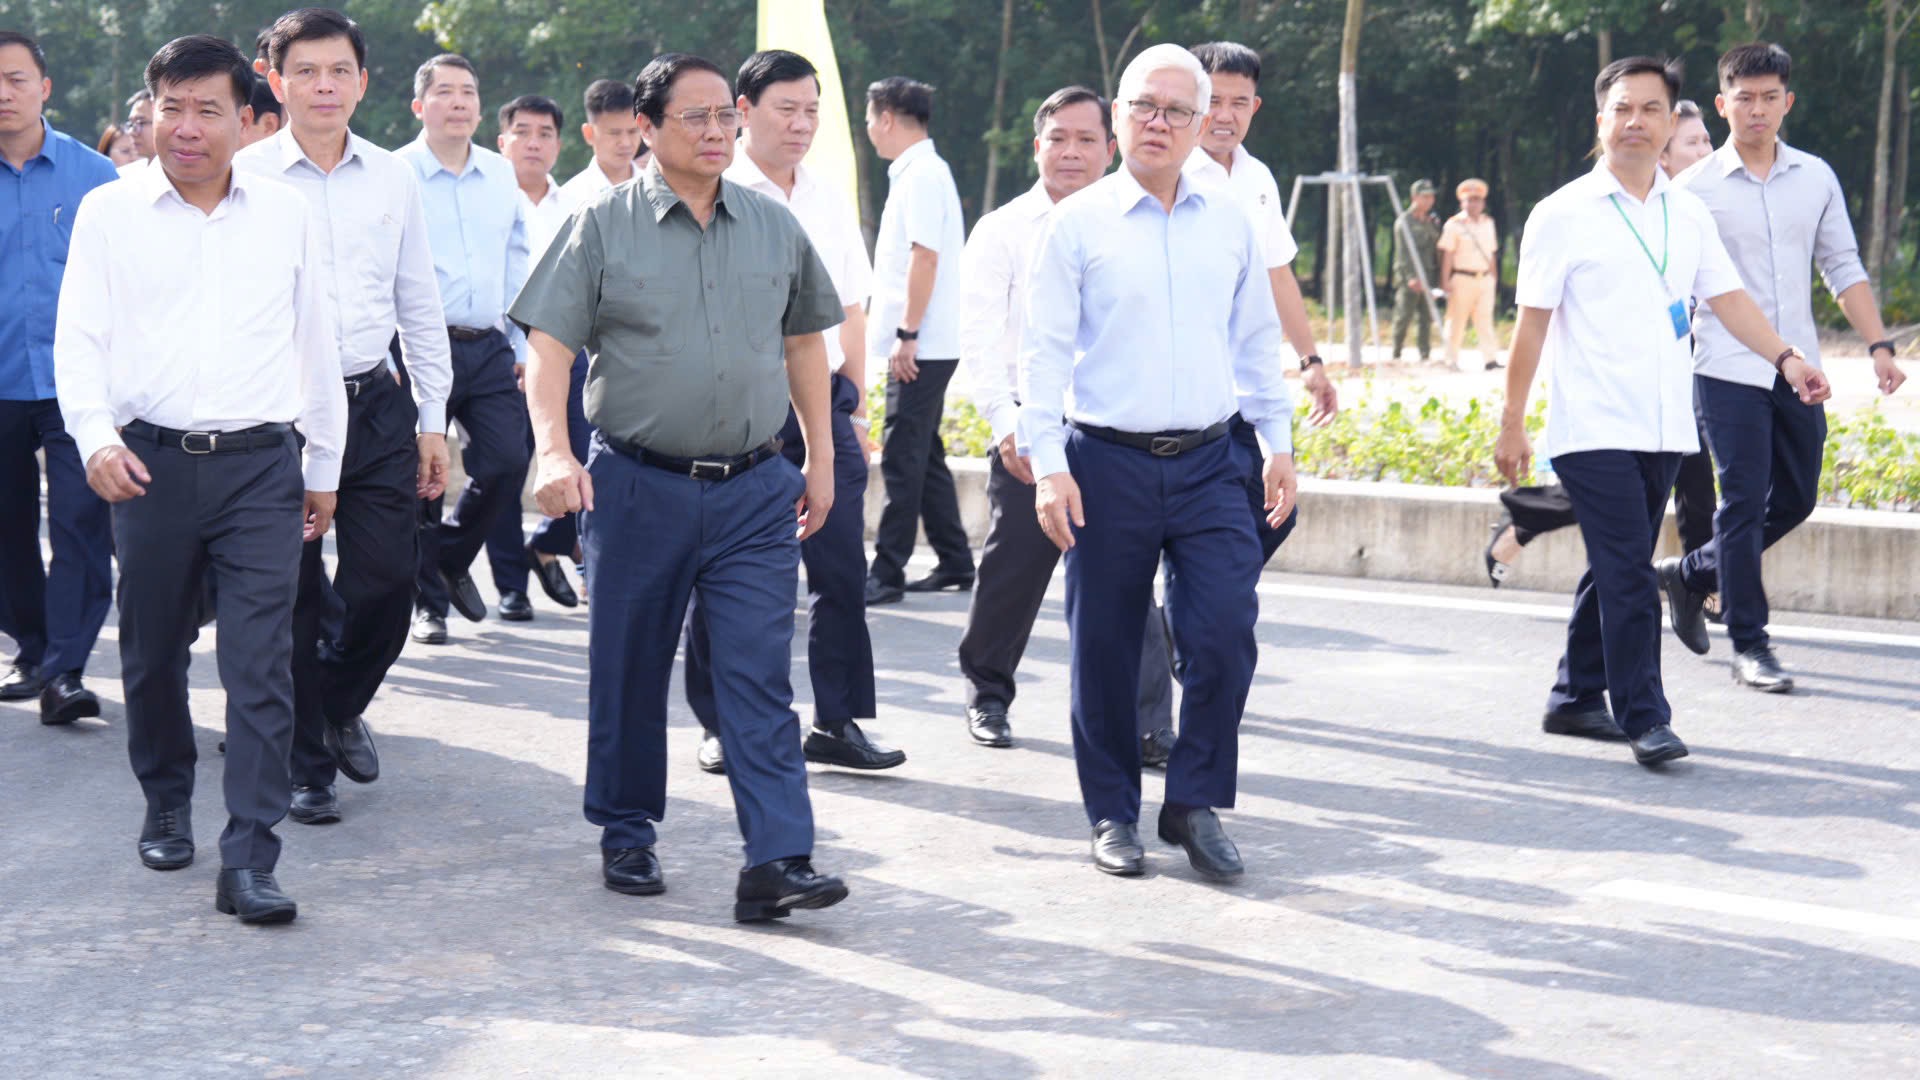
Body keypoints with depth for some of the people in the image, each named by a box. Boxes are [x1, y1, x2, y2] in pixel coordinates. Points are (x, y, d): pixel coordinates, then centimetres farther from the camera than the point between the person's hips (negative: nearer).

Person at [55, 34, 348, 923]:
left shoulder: (287, 216, 8)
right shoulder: (109, 212, 5)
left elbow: (315, 344, 15)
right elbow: (79, 339, 2)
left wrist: (325, 468, 16)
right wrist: (96, 436, -16)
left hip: (261, 463, 0)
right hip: (151, 464, 1)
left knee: (261, 666, -8)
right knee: (152, 654, 12)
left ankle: (248, 862, -9)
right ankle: (167, 807, 35)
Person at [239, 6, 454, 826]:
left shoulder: (393, 180, 7)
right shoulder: (245, 179, -4)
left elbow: (419, 303, 13)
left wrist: (433, 418, 10)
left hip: (377, 403, 3)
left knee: (387, 581, 1)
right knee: (294, 596, 4)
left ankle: (342, 707, 30)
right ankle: (306, 764, 19)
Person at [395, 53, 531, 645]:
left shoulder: (502, 175, 11)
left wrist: (523, 346, 14)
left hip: (490, 349, 4)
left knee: (507, 463, -3)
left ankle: (452, 558, 23)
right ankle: (427, 600, 16)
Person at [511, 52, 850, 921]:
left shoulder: (775, 228, 9)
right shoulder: (602, 228, -1)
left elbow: (804, 343, 18)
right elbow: (550, 346, -5)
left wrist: (820, 458, 16)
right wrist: (553, 451, -19)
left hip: (756, 490, 2)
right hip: (637, 484, -1)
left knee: (759, 678, -6)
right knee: (628, 671, 9)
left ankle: (777, 862, -10)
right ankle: (626, 835, 26)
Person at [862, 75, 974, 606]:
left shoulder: (921, 175, -13)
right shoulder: (919, 171, 17)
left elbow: (925, 258, -21)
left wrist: (906, 335, -22)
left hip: (920, 346, -10)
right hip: (926, 344, 10)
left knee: (903, 458, -7)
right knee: (922, 456, 14)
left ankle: (887, 575, -5)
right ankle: (956, 563, 20)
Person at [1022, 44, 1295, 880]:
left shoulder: (1231, 225, 10)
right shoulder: (1078, 224, -1)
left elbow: (1257, 340, 17)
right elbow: (1045, 349, -3)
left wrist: (1279, 442, 12)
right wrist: (1048, 464, -10)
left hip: (1209, 464, 2)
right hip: (1108, 464, -2)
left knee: (1225, 635, -8)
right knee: (1105, 648, 4)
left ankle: (1195, 803, 8)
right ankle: (1113, 816, 18)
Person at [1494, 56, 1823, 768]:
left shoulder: (1688, 213, 11)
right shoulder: (1563, 215, -3)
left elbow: (1727, 297, 14)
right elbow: (1532, 323, -3)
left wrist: (1785, 357, -1)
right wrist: (1511, 423, -5)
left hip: (1665, 428, 5)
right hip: (1593, 428, -5)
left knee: (1617, 569, 12)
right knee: (1627, 575, -11)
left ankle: (1576, 697, 24)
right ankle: (1643, 718, -8)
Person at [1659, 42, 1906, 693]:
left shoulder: (1816, 177, 9)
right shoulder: (1696, 188, -3)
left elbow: (1843, 267, 13)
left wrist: (1878, 345, 5)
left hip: (1799, 370, 5)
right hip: (1730, 369, -5)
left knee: (1796, 500, 10)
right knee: (1744, 504, -5)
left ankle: (1690, 575, 29)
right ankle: (1749, 646, 3)